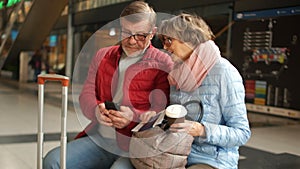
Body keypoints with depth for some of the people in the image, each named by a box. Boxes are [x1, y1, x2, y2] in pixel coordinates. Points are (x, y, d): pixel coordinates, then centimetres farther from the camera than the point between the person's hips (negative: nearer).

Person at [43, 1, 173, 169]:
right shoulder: (103, 56, 16)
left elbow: (164, 112, -6)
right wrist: (96, 110, -11)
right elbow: (86, 94, 12)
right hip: (97, 138, 5)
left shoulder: (162, 63, 0)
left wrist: (134, 117, -24)